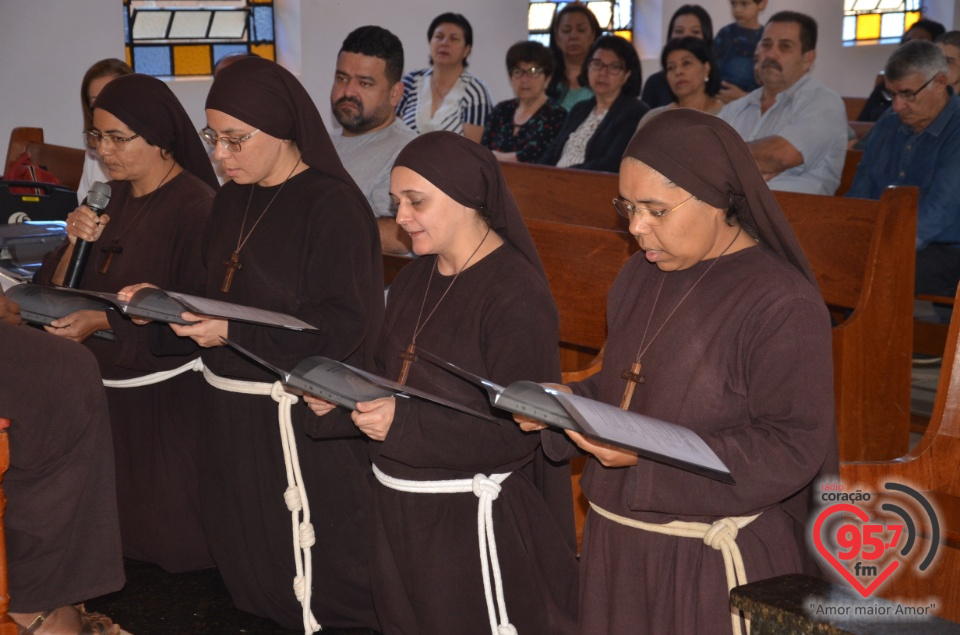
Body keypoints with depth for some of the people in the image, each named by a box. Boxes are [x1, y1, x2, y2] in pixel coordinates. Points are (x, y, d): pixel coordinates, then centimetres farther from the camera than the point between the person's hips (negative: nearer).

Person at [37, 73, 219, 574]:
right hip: (105, 383, 7)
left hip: (164, 395, -7)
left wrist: (104, 322, -24)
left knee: (169, 534, 1)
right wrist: (75, 244, -10)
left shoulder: (195, 205, -15)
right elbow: (57, 293, 10)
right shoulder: (113, 196, 8)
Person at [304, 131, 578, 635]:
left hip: (475, 518, -8)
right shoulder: (415, 278, 8)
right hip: (399, 507, 8)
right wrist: (337, 401, -5)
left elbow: (517, 433, -21)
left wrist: (404, 423, -29)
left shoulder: (515, 294, -18)